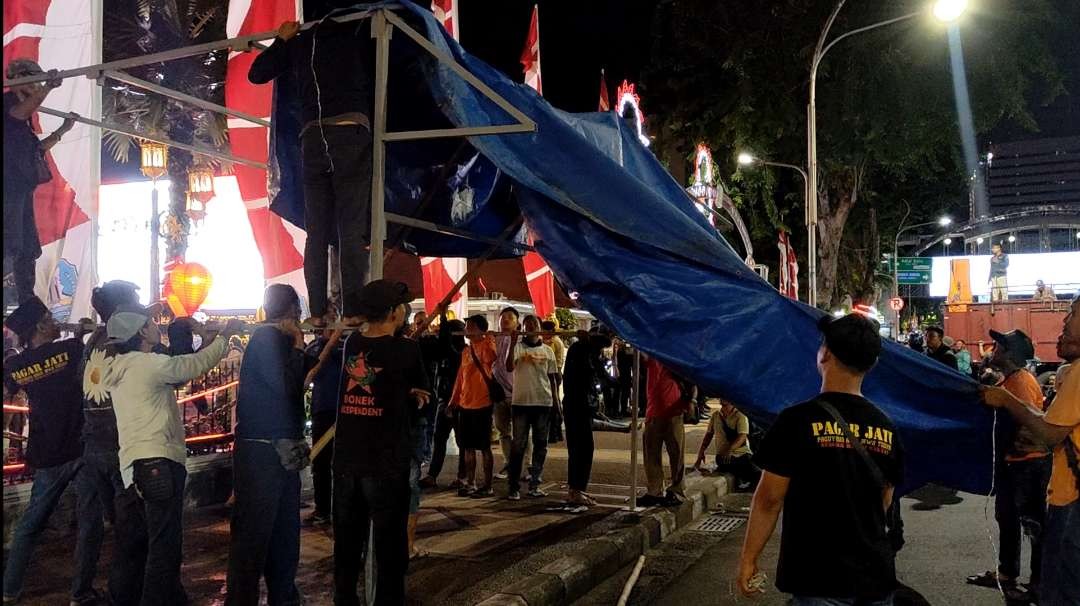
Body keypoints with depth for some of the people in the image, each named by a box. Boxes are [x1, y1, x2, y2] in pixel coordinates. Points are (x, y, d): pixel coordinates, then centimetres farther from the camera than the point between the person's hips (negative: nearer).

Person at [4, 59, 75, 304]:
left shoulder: (24, 124, 23)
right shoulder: (8, 100, -1)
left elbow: (36, 149, 27)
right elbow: (22, 111, -23)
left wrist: (62, 130, 23)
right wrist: (49, 86, -32)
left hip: (21, 189, 10)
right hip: (9, 187, -10)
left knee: (28, 251, 8)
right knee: (11, 249, -18)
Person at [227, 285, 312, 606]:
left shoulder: (279, 338, 13)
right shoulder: (266, 336, -12)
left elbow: (305, 373, 22)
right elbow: (286, 385, -20)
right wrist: (298, 347, -9)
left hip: (282, 448, 9)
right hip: (261, 450, -9)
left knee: (285, 529, 16)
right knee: (253, 531, -4)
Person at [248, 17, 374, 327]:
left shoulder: (299, 42, 20)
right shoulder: (357, 31, 12)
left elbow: (256, 74, 25)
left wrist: (281, 39, 36)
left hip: (313, 137, 3)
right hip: (350, 132, -3)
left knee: (316, 232, 4)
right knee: (352, 229, -7)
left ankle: (317, 312, -1)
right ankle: (352, 310, -14)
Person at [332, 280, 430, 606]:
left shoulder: (351, 344, 2)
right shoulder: (406, 350, -11)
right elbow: (421, 395, 3)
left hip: (346, 460, 5)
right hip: (386, 463, -5)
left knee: (347, 542, 15)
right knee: (389, 545, 4)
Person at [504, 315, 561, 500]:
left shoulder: (548, 351, 10)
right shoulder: (517, 348, 1)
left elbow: (552, 379, 13)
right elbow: (509, 368, -16)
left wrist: (556, 403, 9)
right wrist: (512, 343, -21)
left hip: (544, 403, 3)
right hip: (521, 402, -3)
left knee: (540, 445, 7)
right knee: (518, 445, -2)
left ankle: (534, 484, 15)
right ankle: (514, 487, 2)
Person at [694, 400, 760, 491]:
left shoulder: (741, 417, -4)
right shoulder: (715, 416, 11)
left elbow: (742, 437, -17)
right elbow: (709, 435, 19)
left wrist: (729, 450, -34)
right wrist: (701, 451, 7)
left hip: (741, 455, -2)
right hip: (722, 457, 3)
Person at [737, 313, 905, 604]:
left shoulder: (798, 420, -16)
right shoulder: (886, 427, 0)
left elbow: (769, 499, -13)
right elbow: (885, 501, 11)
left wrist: (748, 559, -3)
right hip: (877, 575, 6)